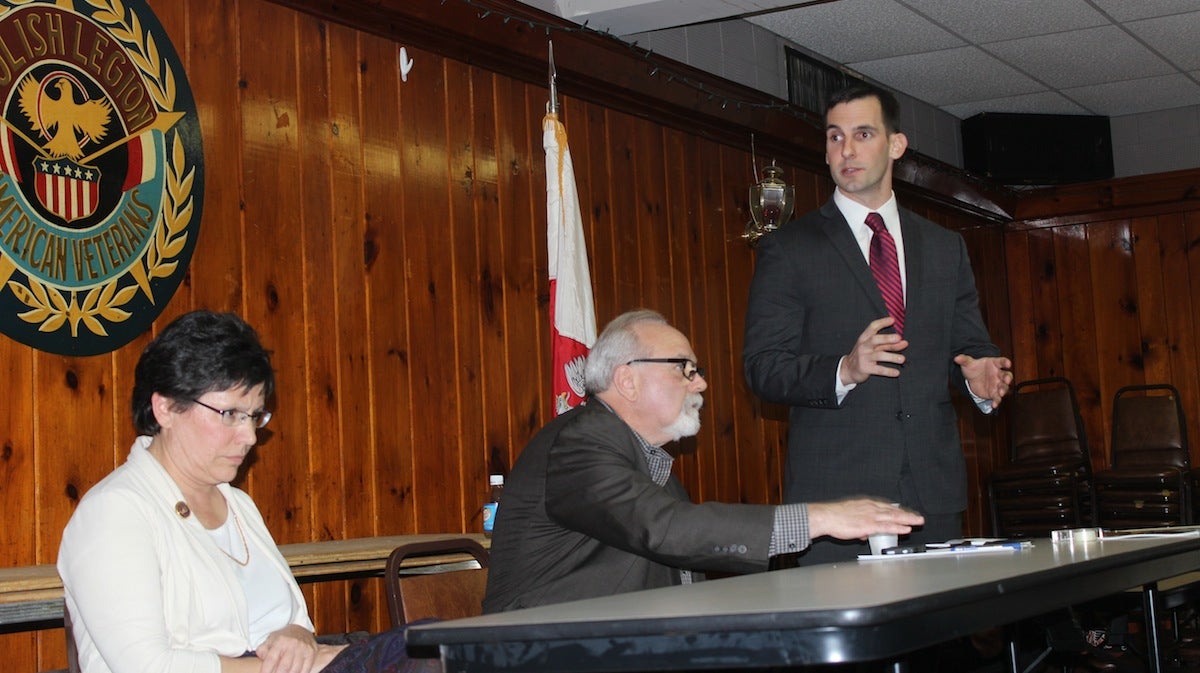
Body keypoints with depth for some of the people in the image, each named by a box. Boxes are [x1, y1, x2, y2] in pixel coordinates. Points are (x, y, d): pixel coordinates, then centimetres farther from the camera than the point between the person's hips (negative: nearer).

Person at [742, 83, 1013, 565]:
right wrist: (843, 371, -21)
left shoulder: (945, 248, 18)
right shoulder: (787, 249, 4)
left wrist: (979, 375, -6)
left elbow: (970, 344, 18)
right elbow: (763, 367, -4)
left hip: (934, 492, 4)